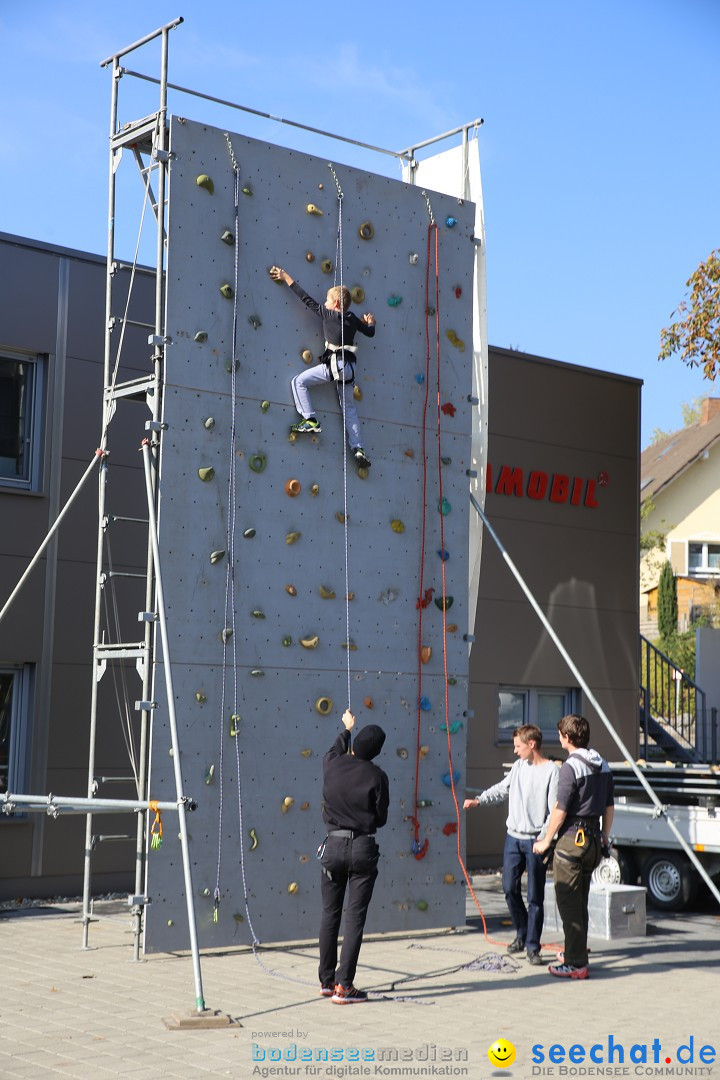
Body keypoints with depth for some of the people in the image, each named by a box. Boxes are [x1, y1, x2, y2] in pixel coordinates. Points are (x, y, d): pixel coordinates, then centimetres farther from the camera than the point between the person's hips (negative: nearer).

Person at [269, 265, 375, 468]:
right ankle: (357, 448, 7)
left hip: (334, 364, -6)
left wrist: (286, 278, 7)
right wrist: (371, 322, 49)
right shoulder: (352, 318, 13)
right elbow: (370, 332, 25)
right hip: (349, 367, 7)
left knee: (298, 382, 3)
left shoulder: (327, 314, -2)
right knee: (349, 408, 14)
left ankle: (310, 420, -8)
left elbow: (307, 300, 2)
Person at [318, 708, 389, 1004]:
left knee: (330, 914, 15)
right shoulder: (376, 776, -11)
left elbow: (335, 750, 24)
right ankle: (343, 985, -2)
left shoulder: (332, 765, -2)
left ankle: (326, 980, 24)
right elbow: (381, 818, -3)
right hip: (363, 849, -3)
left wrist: (346, 729, 41)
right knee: (355, 917, 0)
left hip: (333, 846, 3)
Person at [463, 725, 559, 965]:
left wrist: (544, 840, -18)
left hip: (536, 841, -6)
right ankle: (522, 934, 25)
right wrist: (479, 800, 5)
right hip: (513, 837, 6)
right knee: (510, 888, 6)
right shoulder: (519, 766, 9)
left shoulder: (552, 771, -11)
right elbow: (502, 788, 19)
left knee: (535, 897, 1)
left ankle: (532, 946, 9)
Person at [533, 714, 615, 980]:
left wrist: (546, 841, -6)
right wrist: (604, 838, 24)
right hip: (593, 838, 8)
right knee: (580, 901, 19)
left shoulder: (571, 766, -16)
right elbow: (609, 806, 14)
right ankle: (577, 952, 29)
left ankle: (576, 963, -2)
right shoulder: (603, 766, 9)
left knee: (568, 902, -2)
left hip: (572, 838, -8)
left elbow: (560, 810, -16)